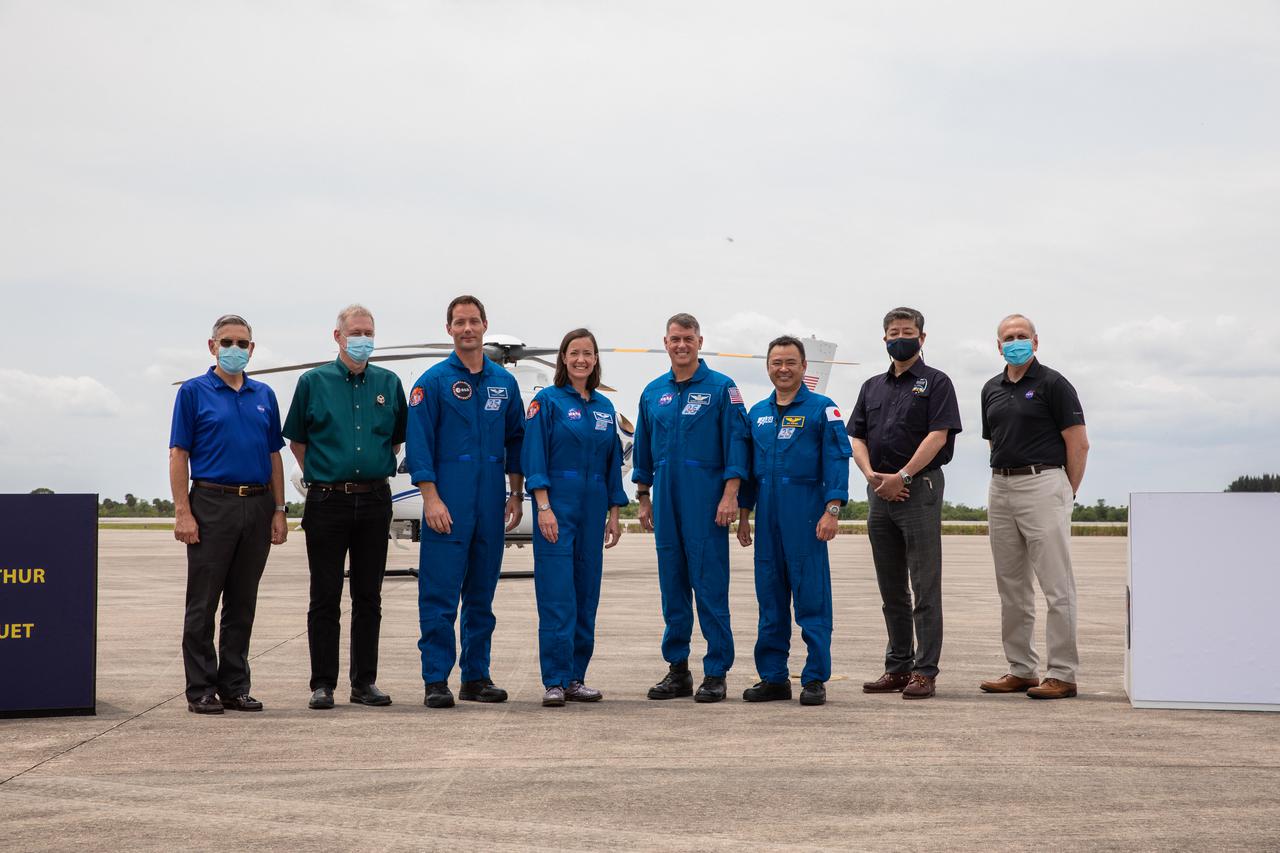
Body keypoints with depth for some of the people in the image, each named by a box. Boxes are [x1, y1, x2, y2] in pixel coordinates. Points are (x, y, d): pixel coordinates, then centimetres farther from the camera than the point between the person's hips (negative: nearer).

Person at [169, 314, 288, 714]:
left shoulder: (264, 396, 13)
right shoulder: (194, 392, 0)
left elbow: (274, 456, 14)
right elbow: (179, 454, -4)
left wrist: (279, 510, 6)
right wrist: (182, 512, -12)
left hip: (257, 506, 4)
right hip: (212, 504, -4)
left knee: (242, 605, 9)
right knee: (203, 604, 0)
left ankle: (234, 686, 15)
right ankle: (201, 689, 5)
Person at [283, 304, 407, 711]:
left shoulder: (389, 384, 7)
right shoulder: (313, 382, 1)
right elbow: (297, 440, 8)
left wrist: (377, 469, 11)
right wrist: (320, 476, 5)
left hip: (374, 500, 2)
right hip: (327, 501, -2)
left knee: (368, 597, 7)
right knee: (325, 598, 1)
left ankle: (365, 682, 15)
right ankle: (323, 684, 7)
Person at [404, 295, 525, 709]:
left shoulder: (504, 382, 11)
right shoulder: (433, 381, -2)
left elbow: (515, 441, 16)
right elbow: (419, 444, -6)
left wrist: (516, 495, 11)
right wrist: (431, 497, -13)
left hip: (491, 504, 4)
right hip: (448, 503, -4)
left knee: (482, 594, 10)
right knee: (440, 596, -4)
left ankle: (477, 677, 17)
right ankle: (436, 681, 0)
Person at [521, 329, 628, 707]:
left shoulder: (604, 407, 13)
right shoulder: (548, 400, -2)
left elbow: (613, 463, 16)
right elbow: (534, 457, -8)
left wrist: (614, 513, 12)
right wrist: (544, 507, -17)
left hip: (593, 508, 5)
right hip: (558, 505, -5)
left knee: (586, 594, 7)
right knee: (557, 595, -8)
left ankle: (576, 678, 14)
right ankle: (555, 682, -6)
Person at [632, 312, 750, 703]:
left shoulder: (721, 388, -1)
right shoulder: (653, 393, 13)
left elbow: (736, 443, -6)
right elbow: (643, 450, 19)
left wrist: (730, 495, -13)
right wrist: (643, 498, 15)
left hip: (706, 500, -5)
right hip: (666, 502, 5)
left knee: (710, 585, -4)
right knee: (672, 586, 8)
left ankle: (715, 673, 1)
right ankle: (677, 669, 16)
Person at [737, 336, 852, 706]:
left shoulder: (822, 409, 0)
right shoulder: (757, 413, 15)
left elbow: (837, 460, -6)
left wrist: (832, 510, -15)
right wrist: (744, 515, 15)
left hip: (805, 515, -5)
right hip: (767, 516, 5)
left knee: (812, 598, -3)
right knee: (770, 598, 8)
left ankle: (815, 679, 3)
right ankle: (773, 677, 15)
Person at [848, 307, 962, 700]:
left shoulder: (935, 383, 1)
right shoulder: (872, 387, 17)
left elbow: (938, 436, -10)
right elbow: (857, 438, 12)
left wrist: (902, 476, -17)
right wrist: (872, 475, -6)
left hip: (919, 489, -6)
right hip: (879, 491, 6)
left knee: (925, 588, -5)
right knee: (891, 590, 10)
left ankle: (924, 671, -5)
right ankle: (897, 667, 17)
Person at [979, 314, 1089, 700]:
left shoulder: (1053, 384, -4)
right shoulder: (991, 389, 15)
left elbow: (1079, 444, -6)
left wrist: (1067, 495, -4)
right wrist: (1005, 479, 13)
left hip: (1042, 483, -7)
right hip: (1000, 489, 7)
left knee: (1057, 585, -6)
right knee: (1011, 587, 10)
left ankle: (1062, 675, -5)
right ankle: (1021, 670, 16)